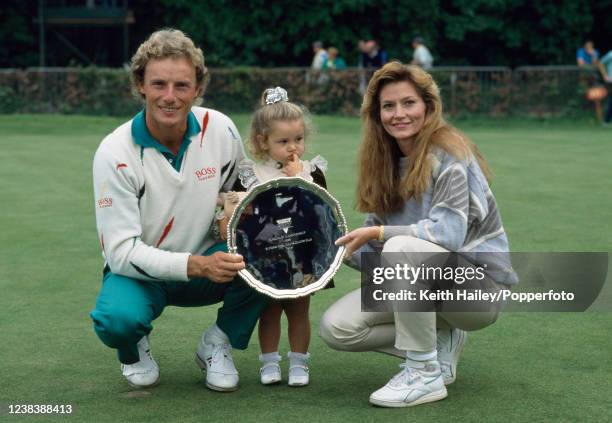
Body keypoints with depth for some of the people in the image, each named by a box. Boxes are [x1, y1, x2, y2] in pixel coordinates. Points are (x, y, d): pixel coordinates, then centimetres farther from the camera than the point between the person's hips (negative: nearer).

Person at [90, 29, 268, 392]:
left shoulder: (220, 129, -11)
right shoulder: (115, 152, -20)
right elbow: (120, 251, -22)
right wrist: (196, 266, -35)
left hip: (207, 264, 3)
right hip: (139, 271, -3)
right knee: (117, 320, -36)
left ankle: (218, 343, -1)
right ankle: (135, 348, 4)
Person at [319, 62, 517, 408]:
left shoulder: (449, 154, -14)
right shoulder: (385, 164, 7)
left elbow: (448, 234, -26)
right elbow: (376, 250, 6)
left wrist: (378, 232, -23)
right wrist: (337, 247, -12)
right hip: (425, 285, 7)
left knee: (402, 248, -35)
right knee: (336, 327, -10)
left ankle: (426, 374, -23)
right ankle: (440, 343, 7)